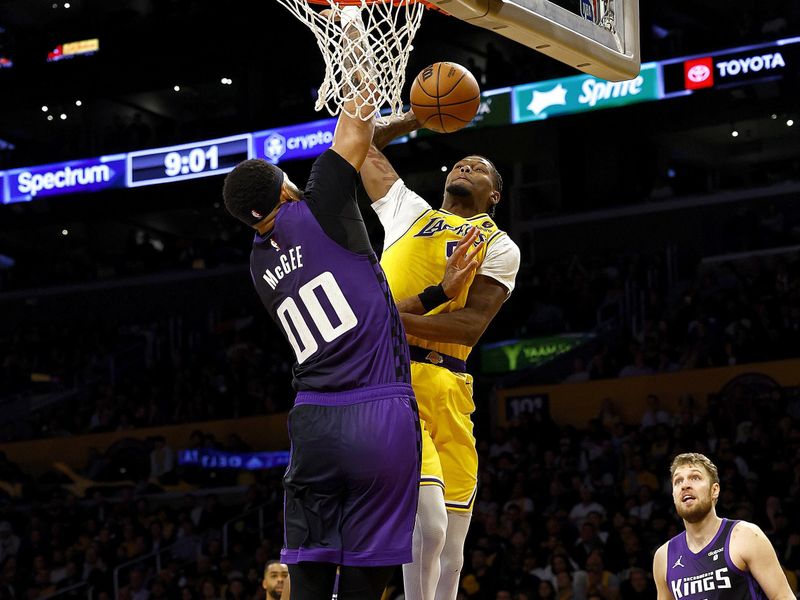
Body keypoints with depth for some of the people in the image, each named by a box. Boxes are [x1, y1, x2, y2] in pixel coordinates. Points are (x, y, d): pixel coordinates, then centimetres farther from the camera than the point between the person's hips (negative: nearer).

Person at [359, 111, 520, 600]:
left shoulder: (499, 247, 15)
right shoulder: (409, 211, 20)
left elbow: (471, 325, -1)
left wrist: (392, 318, -12)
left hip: (447, 387, 2)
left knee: (450, 548, 5)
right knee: (430, 524, -21)